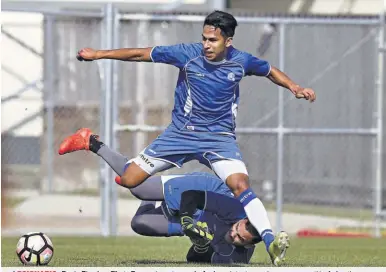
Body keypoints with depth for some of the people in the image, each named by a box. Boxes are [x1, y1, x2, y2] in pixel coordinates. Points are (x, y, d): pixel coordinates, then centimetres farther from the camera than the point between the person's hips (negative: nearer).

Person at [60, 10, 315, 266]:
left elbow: (270, 70, 13)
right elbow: (141, 54, -5)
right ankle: (91, 143, 25)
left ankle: (271, 243, -31)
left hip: (220, 137, 0)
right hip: (181, 133, 0)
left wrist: (294, 86, -3)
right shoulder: (188, 53, -13)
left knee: (241, 185, -26)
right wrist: (98, 54, -1)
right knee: (129, 179, -1)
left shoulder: (241, 61, -9)